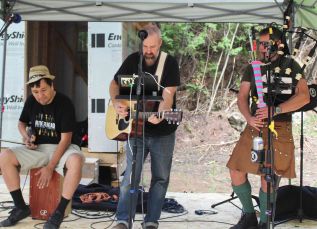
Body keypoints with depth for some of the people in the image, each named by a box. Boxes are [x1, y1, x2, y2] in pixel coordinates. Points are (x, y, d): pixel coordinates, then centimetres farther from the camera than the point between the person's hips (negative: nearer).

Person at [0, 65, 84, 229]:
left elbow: (66, 139, -18)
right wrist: (26, 137, -5)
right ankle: (21, 207, -8)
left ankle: (59, 212, -25)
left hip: (61, 148, -4)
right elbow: (21, 123, 19)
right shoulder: (31, 101, 0)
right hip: (37, 148, 5)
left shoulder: (64, 103, -15)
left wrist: (50, 167, -24)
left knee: (76, 160, -39)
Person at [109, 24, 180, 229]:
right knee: (130, 176, 0)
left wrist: (159, 115, -39)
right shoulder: (132, 60, 0)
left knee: (161, 178, 5)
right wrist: (116, 102, -12)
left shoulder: (170, 63, -10)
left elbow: (168, 95, -20)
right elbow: (115, 83, 9)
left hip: (163, 131, -1)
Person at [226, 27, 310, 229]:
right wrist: (249, 117, -13)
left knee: (268, 177, -3)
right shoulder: (253, 68, 13)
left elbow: (304, 96, -9)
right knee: (236, 171, 1)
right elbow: (242, 97, 8)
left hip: (279, 130, -4)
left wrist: (275, 110, -21)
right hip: (254, 128, 4)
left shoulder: (290, 66, 2)